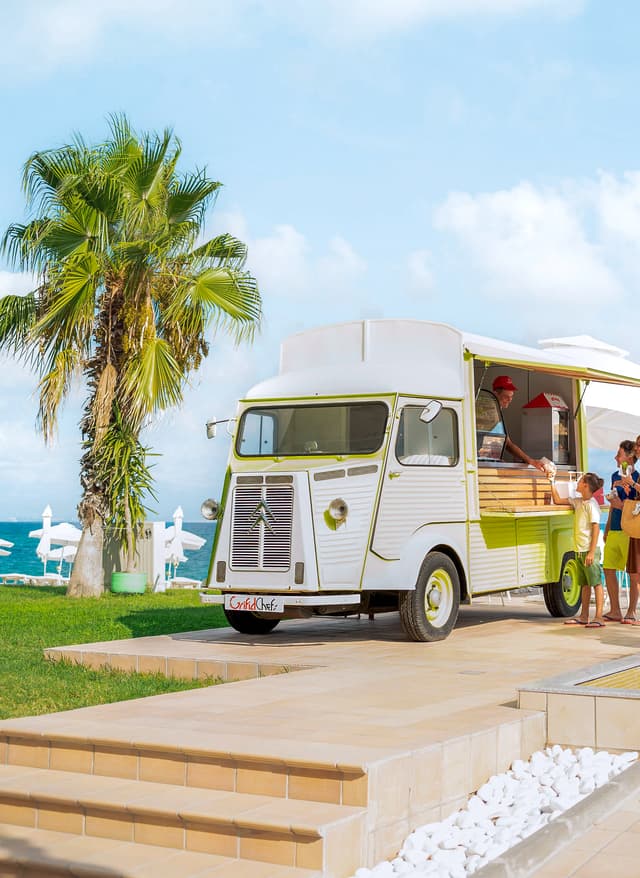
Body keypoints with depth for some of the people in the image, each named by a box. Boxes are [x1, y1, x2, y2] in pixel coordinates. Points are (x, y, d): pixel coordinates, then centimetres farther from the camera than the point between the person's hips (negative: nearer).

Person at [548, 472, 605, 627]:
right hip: (579, 550, 9)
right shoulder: (578, 502, 12)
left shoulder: (592, 504, -12)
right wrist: (552, 483, 18)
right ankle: (584, 617, 20)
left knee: (596, 583, -7)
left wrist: (592, 552, -20)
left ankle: (599, 618, -9)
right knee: (584, 584, 14)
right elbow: (557, 500, 24)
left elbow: (596, 528, -16)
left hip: (589, 550, -9)